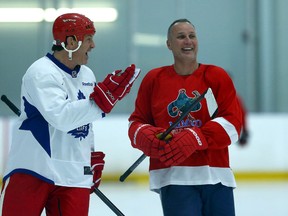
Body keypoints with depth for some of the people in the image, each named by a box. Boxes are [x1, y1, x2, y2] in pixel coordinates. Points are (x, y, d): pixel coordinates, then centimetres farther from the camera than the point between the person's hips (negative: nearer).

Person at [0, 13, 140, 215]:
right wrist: (104, 96, -30)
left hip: (73, 176, 6)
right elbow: (60, 117, -27)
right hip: (31, 170, -6)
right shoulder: (40, 73, -13)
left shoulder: (87, 75, 12)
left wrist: (93, 159, 24)